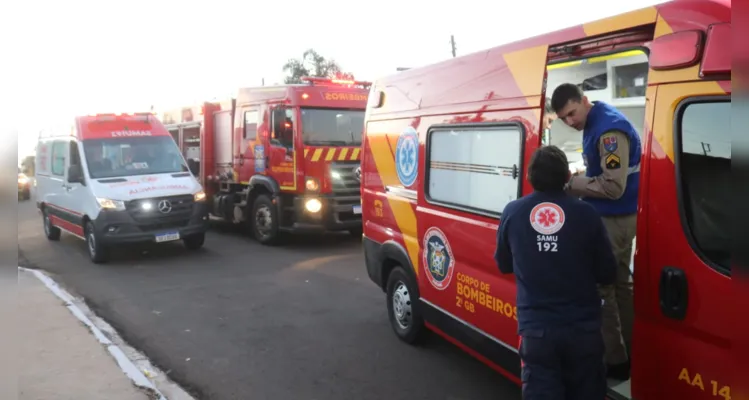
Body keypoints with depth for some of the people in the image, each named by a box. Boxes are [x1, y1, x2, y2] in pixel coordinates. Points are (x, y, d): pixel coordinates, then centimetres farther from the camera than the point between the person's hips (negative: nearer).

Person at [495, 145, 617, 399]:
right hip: (583, 329, 1)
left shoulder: (512, 212, -4)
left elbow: (503, 265, 11)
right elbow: (608, 274, 2)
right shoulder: (586, 213, -7)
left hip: (536, 330, 0)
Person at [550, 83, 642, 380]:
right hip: (617, 217, 11)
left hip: (613, 218, -11)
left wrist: (572, 184, -17)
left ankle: (615, 361, 7)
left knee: (600, 286, -4)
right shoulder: (595, 125, 10)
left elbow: (614, 187, -25)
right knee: (619, 283, 18)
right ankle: (628, 353, 31)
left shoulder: (609, 129, -21)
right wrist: (577, 180, 3)